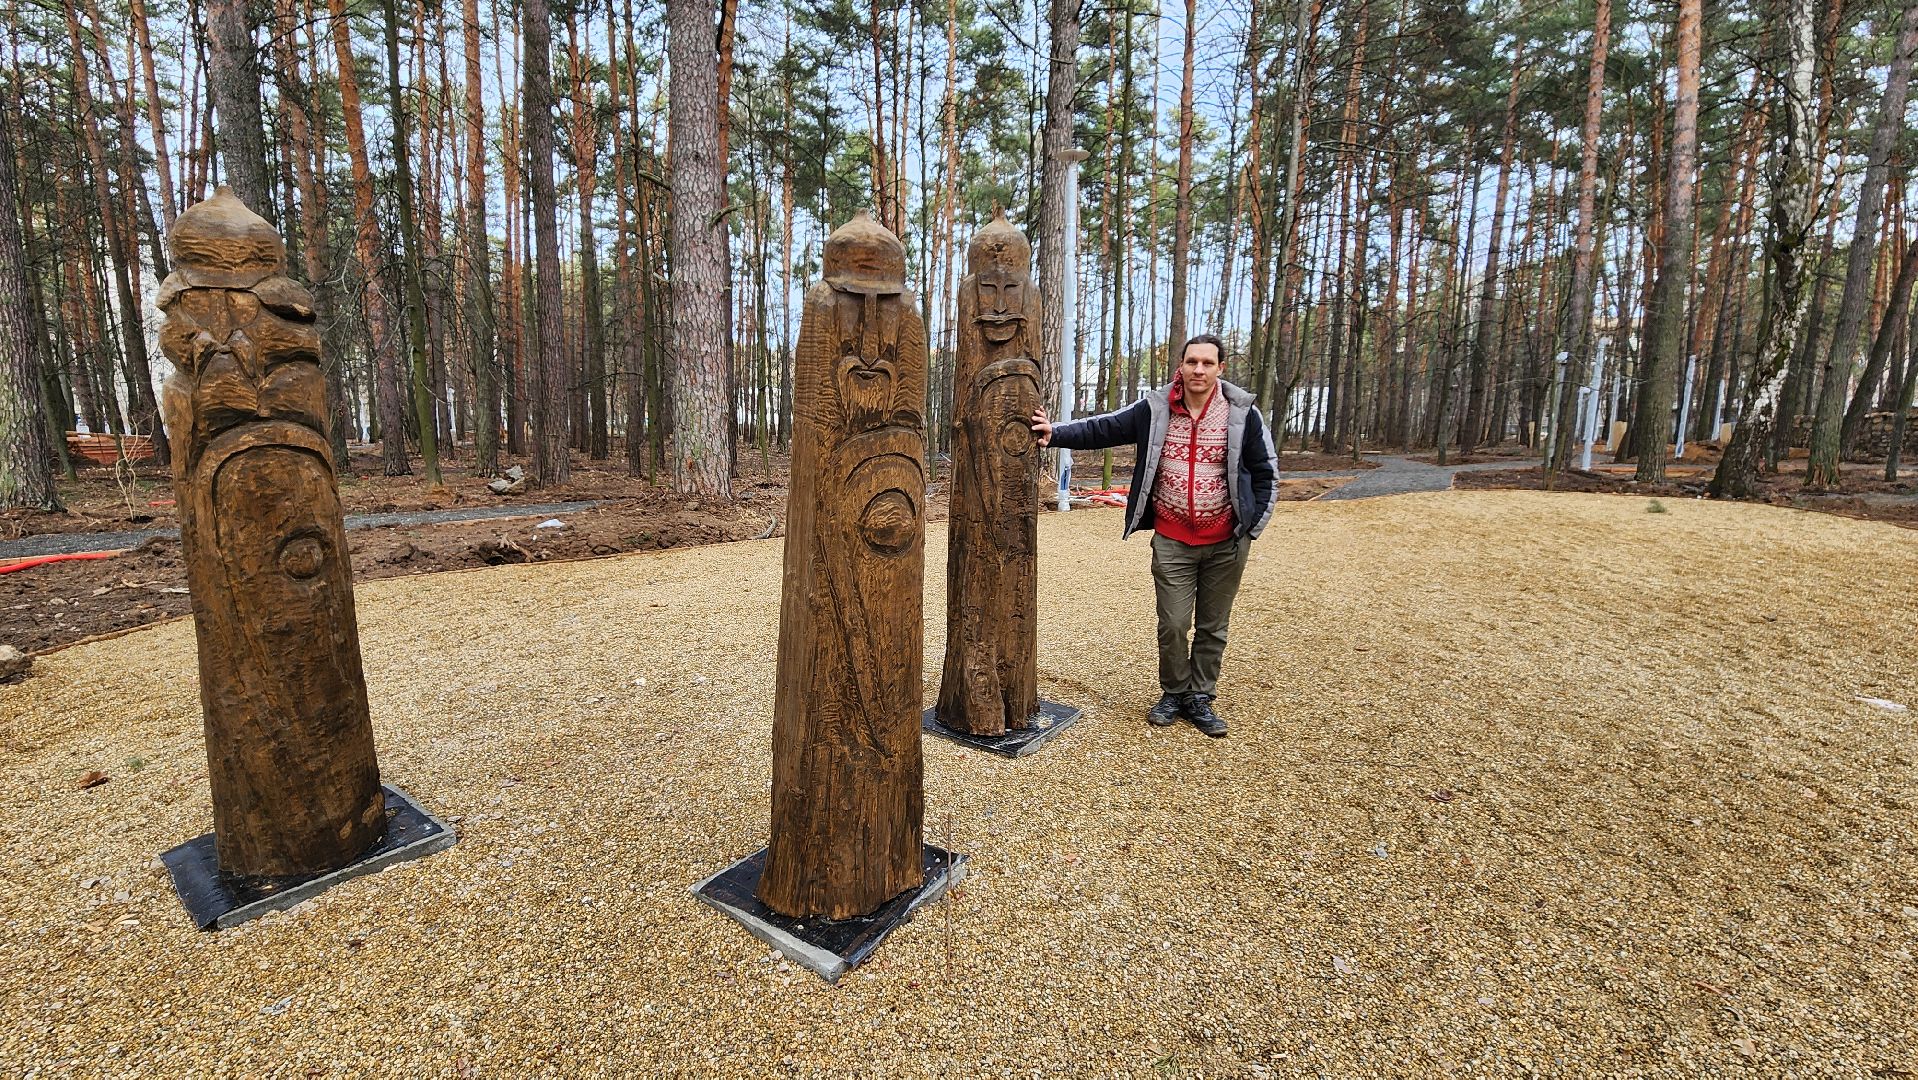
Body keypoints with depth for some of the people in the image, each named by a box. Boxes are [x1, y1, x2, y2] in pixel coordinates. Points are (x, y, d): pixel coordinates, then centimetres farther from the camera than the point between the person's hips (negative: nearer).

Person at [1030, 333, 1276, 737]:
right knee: (1173, 625, 4)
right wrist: (1056, 433, -16)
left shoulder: (1243, 414, -4)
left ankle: (1200, 698, 27)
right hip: (1171, 541, 0)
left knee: (1212, 627, 10)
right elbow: (1102, 429, -2)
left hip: (1225, 544, 0)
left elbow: (1265, 474, 3)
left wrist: (1251, 527, -2)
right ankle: (1174, 693, 26)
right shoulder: (1154, 410, -3)